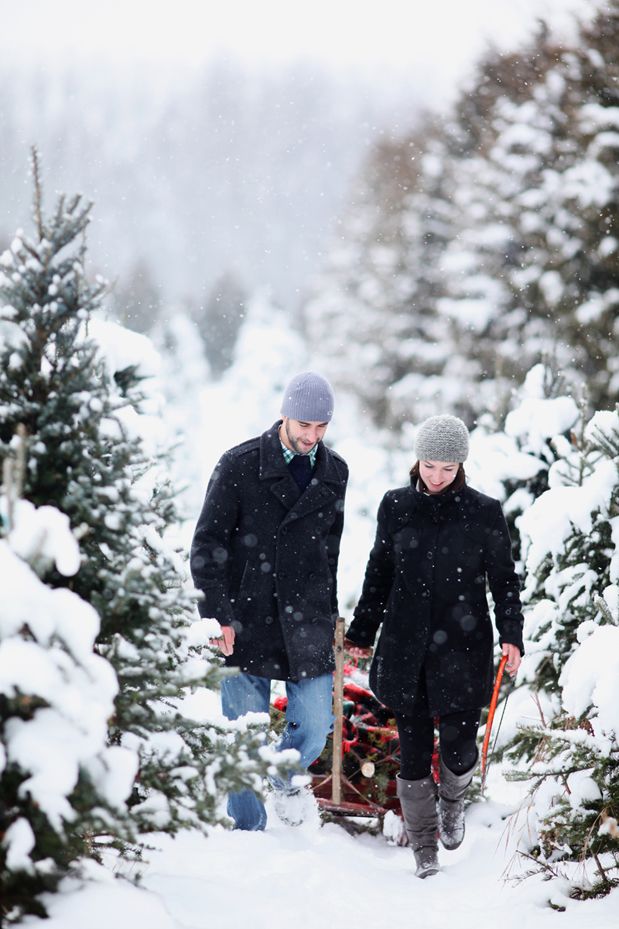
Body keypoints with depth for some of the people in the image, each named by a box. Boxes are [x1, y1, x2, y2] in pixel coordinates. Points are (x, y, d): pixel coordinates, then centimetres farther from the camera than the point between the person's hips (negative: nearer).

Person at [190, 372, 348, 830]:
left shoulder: (335, 472, 9)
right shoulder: (240, 466, -5)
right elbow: (207, 546, -5)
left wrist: (329, 613, 18)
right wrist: (218, 616, -11)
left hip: (306, 623, 3)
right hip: (246, 622, -3)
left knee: (315, 728, -3)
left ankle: (283, 777, 30)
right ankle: (248, 832, 16)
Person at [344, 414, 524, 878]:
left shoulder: (485, 513, -2)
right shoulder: (396, 506, 3)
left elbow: (505, 579, 3)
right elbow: (379, 574, 12)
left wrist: (511, 635, -9)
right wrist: (361, 633, 14)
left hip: (462, 649, -2)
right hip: (406, 648, 2)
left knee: (458, 748, -3)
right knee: (414, 751, 3)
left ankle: (453, 800, 33)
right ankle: (424, 848, 18)